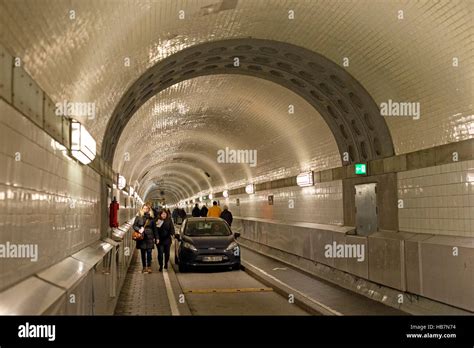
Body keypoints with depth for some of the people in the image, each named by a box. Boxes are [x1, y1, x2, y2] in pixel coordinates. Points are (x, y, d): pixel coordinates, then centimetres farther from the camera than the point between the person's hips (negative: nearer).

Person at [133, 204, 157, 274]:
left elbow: (154, 228, 8)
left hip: (149, 237, 0)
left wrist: (156, 237, 5)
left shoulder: (151, 218, 5)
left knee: (149, 252, -5)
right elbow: (134, 225, 5)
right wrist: (139, 229, -14)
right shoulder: (139, 217, 3)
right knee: (143, 253, 7)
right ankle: (144, 267, 17)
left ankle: (149, 267, 4)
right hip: (141, 237, 0)